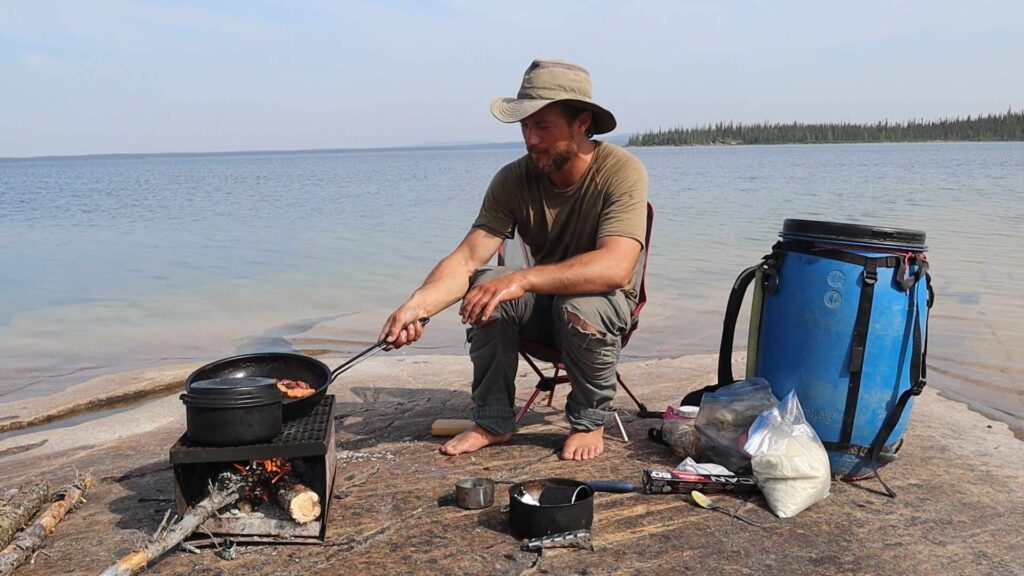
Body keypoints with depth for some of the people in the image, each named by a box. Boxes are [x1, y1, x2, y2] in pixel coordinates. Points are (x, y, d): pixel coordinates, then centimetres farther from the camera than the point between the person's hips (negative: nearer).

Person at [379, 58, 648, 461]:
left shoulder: (621, 171, -24)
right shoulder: (513, 180, -13)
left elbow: (615, 268, -38)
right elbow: (466, 259, -21)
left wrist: (523, 280, -47)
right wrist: (417, 305, -40)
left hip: (606, 303, -3)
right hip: (543, 304, 3)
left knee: (580, 305, -36)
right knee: (484, 287, -25)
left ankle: (590, 421, -8)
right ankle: (493, 421, -7)